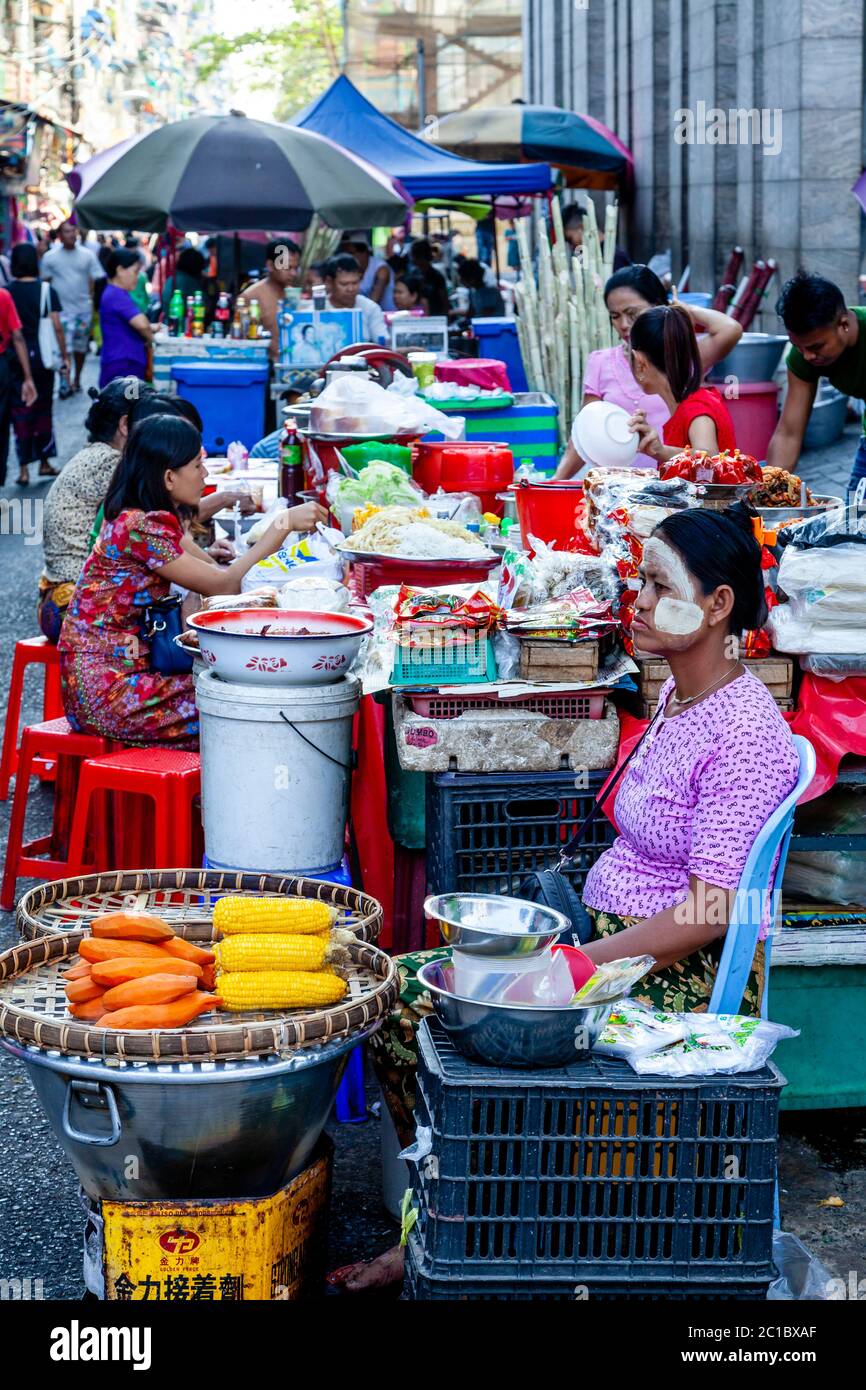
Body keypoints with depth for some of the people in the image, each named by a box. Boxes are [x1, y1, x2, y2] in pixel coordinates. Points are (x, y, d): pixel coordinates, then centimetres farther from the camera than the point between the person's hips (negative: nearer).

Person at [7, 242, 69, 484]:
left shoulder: (6, 292, -4)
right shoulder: (46, 290, -6)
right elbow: (57, 327, -7)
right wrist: (64, 356, 2)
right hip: (42, 356, 0)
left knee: (20, 411, 5)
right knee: (43, 409, 15)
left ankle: (24, 468, 1)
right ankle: (44, 462, 22)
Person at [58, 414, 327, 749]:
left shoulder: (155, 520, 11)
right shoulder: (139, 528, -19)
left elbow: (215, 570, 11)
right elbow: (222, 585, -16)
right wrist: (283, 525, -13)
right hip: (105, 692, -9)